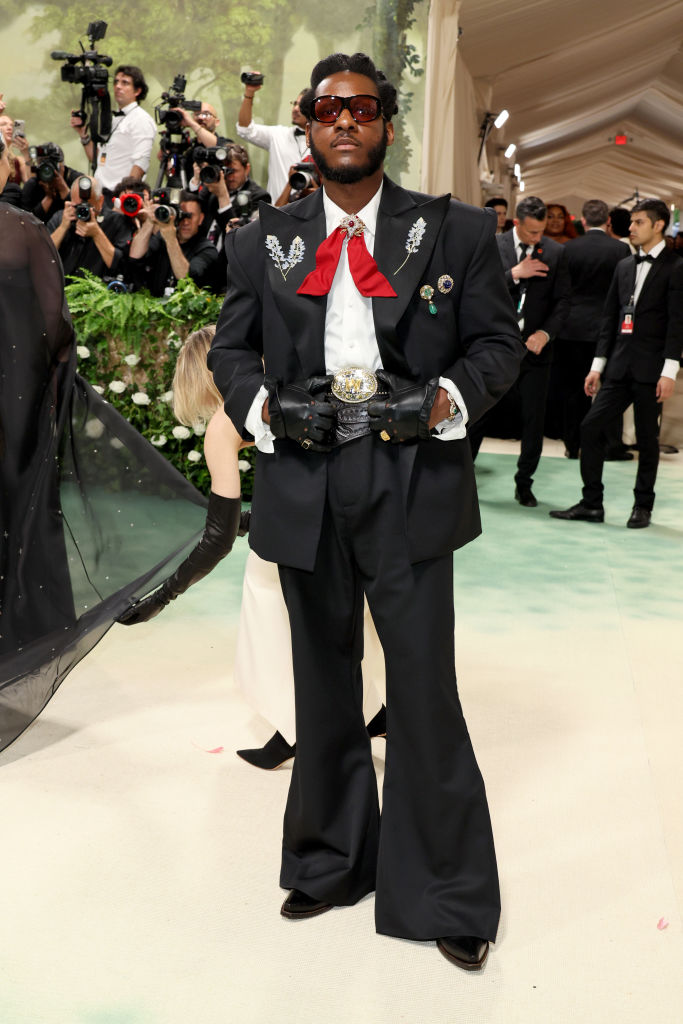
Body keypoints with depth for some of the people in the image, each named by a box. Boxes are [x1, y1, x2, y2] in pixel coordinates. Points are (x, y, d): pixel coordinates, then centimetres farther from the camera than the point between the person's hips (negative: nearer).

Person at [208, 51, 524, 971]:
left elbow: (499, 341, 6)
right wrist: (260, 405, -5)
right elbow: (230, 347, 15)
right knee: (324, 686, 15)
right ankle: (330, 862, 35)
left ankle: (446, 895, 19)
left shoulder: (455, 231, 5)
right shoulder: (264, 241, 10)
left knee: (424, 688, 0)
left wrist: (450, 397, -13)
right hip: (304, 484, 3)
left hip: (410, 480, -2)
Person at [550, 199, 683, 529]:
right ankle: (591, 504, 8)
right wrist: (598, 365, 10)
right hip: (619, 366, 6)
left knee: (647, 437, 3)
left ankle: (643, 505, 17)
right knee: (590, 427, 0)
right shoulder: (624, 266, 15)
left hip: (650, 369, -6)